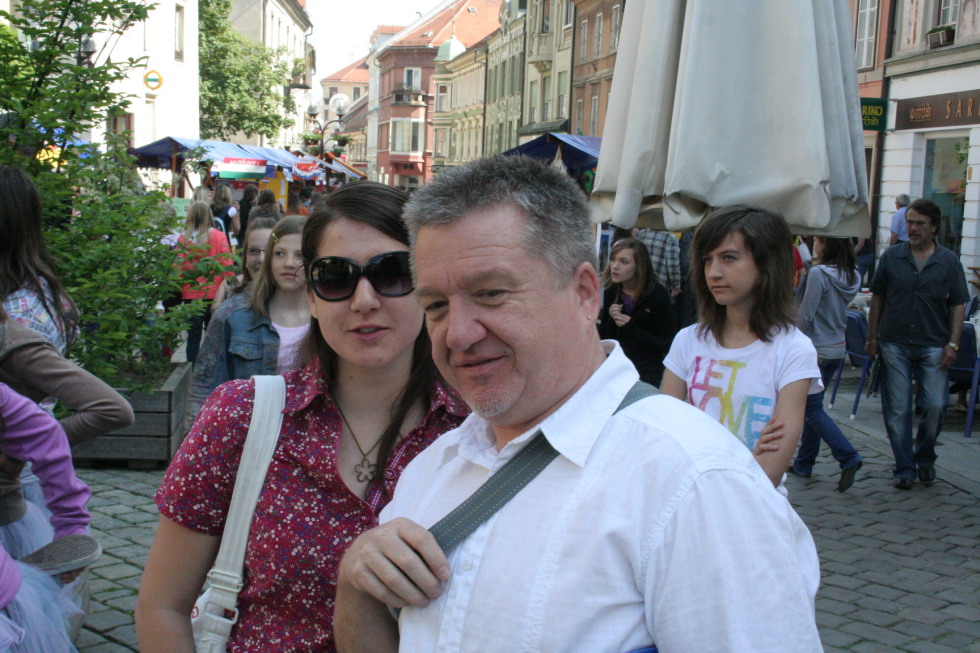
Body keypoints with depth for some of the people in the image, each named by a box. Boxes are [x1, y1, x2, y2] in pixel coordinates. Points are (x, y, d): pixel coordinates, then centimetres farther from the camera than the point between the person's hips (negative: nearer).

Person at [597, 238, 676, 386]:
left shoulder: (657, 295, -14)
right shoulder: (611, 292, 0)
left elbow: (668, 345, -15)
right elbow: (603, 336, 7)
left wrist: (632, 328, -22)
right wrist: (611, 320, -14)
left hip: (649, 372, -4)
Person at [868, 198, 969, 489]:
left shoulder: (949, 261, 2)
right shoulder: (891, 257, 3)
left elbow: (957, 306, 4)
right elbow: (877, 299, 9)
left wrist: (952, 344, -4)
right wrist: (872, 338, 7)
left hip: (933, 346, 0)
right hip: (895, 345, 0)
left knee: (934, 405, -4)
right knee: (898, 410, 1)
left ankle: (925, 457, 22)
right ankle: (904, 468, 13)